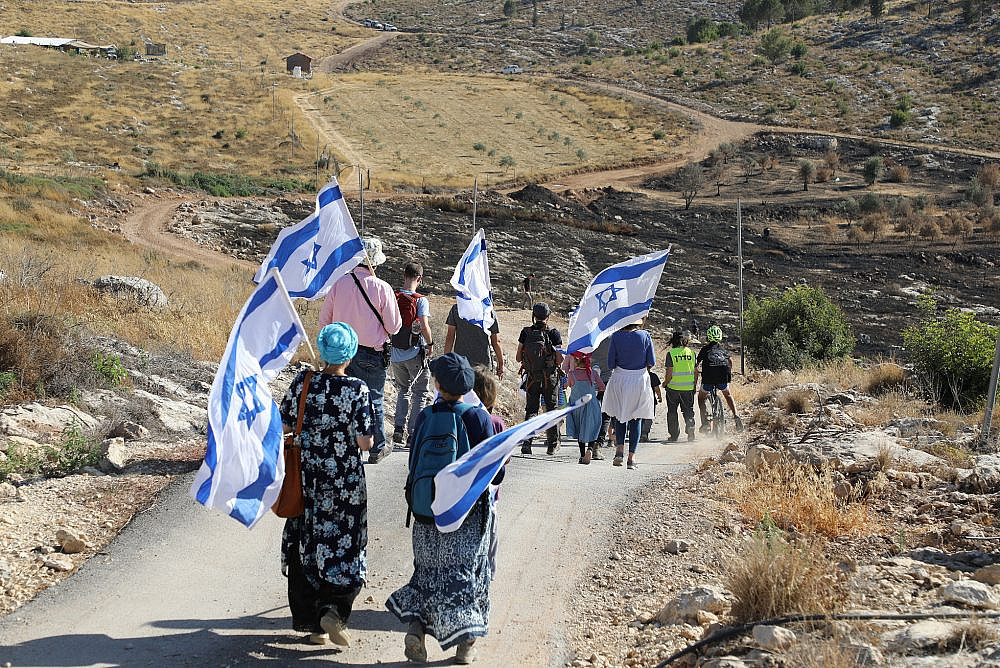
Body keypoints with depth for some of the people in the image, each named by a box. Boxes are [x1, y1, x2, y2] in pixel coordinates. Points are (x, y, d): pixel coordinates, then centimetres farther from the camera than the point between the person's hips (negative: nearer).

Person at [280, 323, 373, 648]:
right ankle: (333, 610, -7)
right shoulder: (356, 390, -15)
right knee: (345, 547, 12)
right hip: (345, 481, -3)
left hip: (307, 478, 3)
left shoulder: (303, 383, -7)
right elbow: (365, 443, -14)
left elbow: (285, 426, -1)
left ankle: (312, 624, 19)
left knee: (306, 547, 14)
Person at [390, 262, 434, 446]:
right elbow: (424, 326, -19)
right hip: (415, 353, -4)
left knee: (402, 390, 20)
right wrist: (430, 344, -2)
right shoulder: (420, 300, -12)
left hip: (395, 353, 4)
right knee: (420, 392, 8)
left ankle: (399, 429, 7)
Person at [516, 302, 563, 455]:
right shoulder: (553, 333, -10)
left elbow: (518, 358, -2)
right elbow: (560, 359, -11)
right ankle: (552, 444, 17)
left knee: (531, 410, 8)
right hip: (550, 378, -1)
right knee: (551, 409, 12)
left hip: (531, 377, 1)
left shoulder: (526, 332, -5)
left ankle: (527, 441, -8)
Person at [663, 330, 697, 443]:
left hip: (673, 387, -3)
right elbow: (695, 371, 4)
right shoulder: (691, 352, 1)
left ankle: (674, 435, 14)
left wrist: (665, 383, 4)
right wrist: (694, 385, 16)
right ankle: (690, 426, -12)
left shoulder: (671, 353, -11)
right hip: (689, 388, 3)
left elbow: (669, 373, -13)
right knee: (688, 410, 13)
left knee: (672, 412, 12)